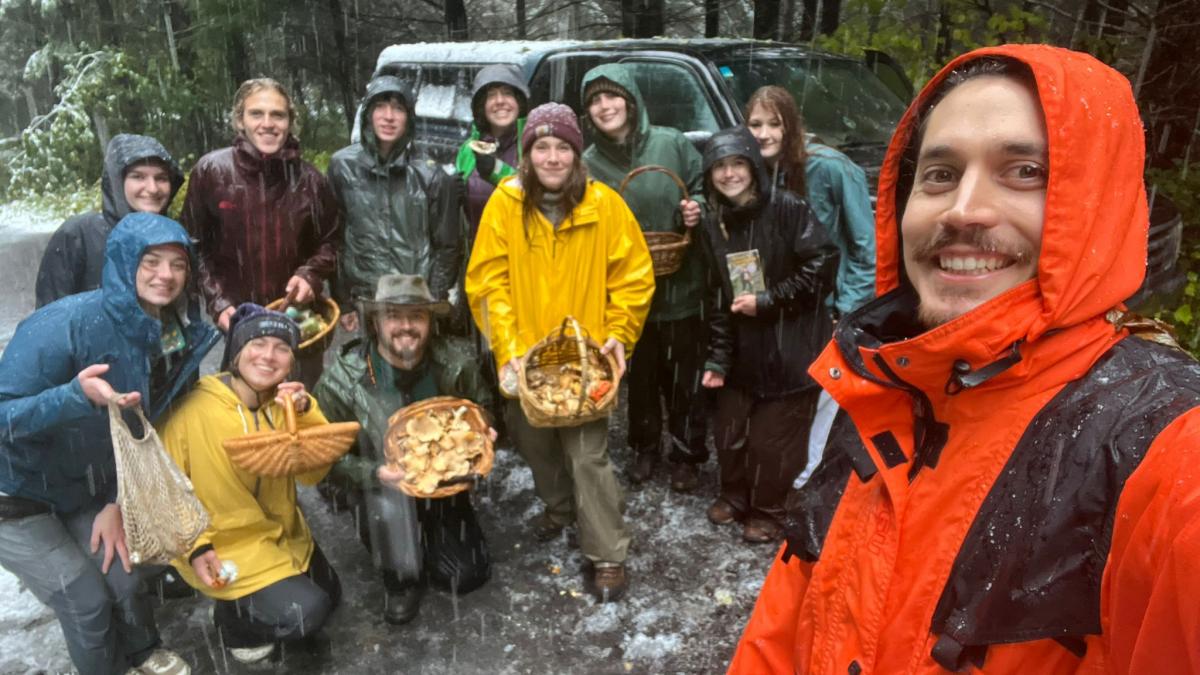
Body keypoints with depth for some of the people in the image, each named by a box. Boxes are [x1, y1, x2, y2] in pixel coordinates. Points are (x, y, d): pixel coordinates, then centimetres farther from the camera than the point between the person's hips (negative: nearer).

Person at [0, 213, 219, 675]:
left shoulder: (181, 337, -11)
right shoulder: (65, 324, -31)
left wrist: (117, 503, -1)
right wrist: (77, 396, -47)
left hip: (82, 489, 5)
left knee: (124, 577, 9)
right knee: (86, 601, -3)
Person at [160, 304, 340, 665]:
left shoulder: (285, 403, -4)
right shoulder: (194, 408, -22)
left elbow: (312, 472, -13)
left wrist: (305, 414, -26)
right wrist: (195, 547, -18)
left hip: (281, 531, 7)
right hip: (224, 542, -7)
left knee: (329, 595, 18)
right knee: (305, 613, -20)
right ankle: (232, 616, 8)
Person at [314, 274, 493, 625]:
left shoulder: (455, 361, -16)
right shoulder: (342, 380, -22)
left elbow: (483, 409, 3)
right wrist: (374, 474, -32)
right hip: (382, 489, -2)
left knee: (468, 576, 1)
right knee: (390, 509, -37)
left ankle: (426, 542, 34)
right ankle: (400, 578, -3)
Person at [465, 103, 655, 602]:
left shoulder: (604, 204, -7)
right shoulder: (504, 203, -6)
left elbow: (633, 277, -1)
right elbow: (487, 282, -7)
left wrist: (619, 334, -10)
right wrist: (507, 348, -13)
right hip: (525, 353, 2)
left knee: (588, 453, -4)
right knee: (534, 441, 19)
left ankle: (607, 555, 11)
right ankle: (558, 504, 48)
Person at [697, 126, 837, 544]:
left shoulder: (787, 208, -12)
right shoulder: (714, 225, 7)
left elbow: (821, 268, -15)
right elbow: (718, 298, 11)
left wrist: (768, 300, -14)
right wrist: (718, 358, 8)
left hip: (790, 352, -5)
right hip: (744, 353, 6)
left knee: (773, 439, 2)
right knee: (728, 433, 13)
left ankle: (768, 512, 27)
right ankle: (734, 497, 40)